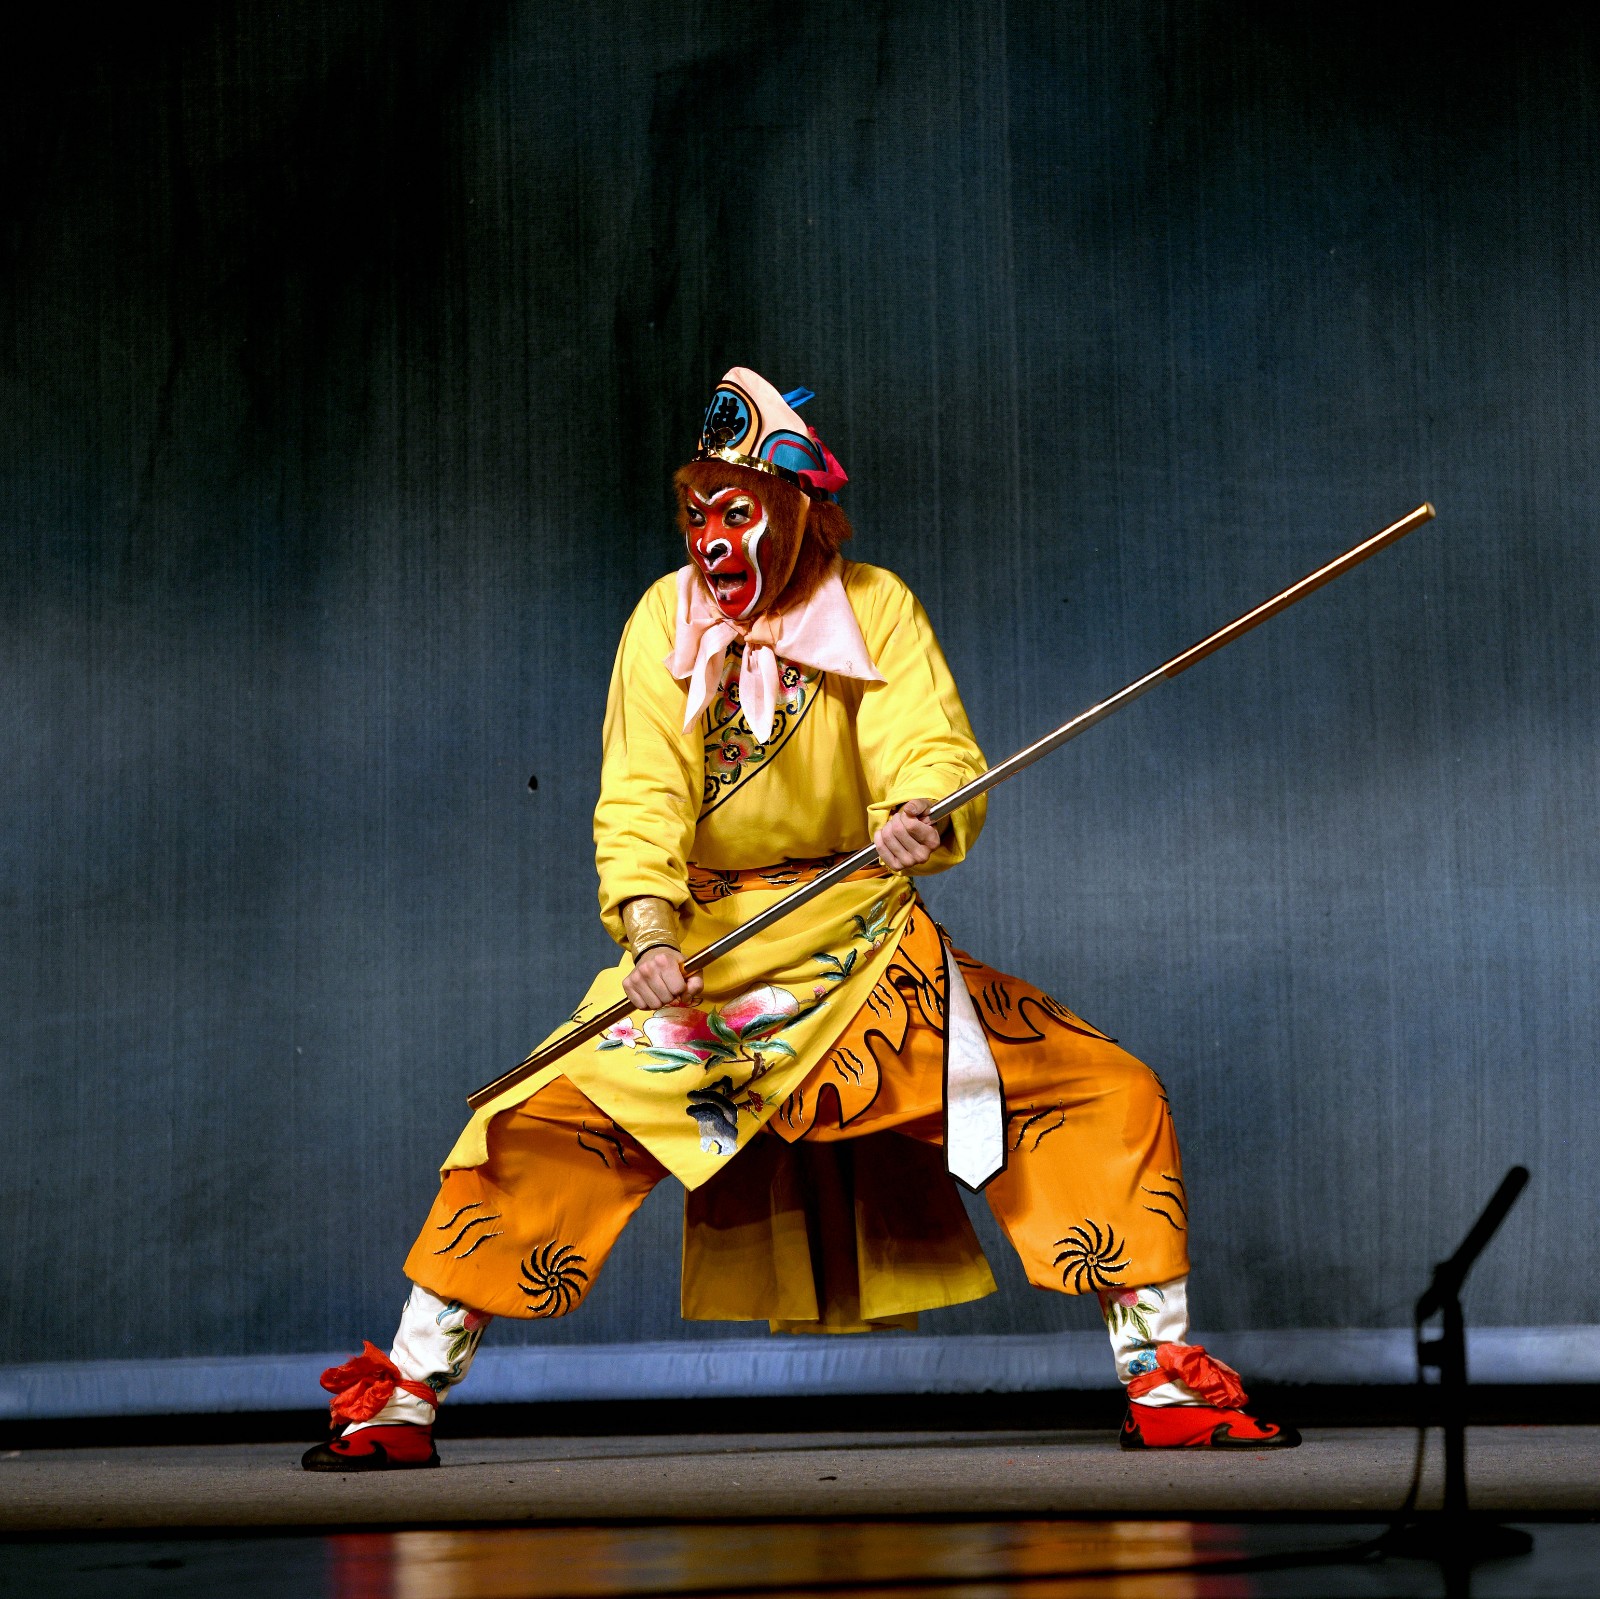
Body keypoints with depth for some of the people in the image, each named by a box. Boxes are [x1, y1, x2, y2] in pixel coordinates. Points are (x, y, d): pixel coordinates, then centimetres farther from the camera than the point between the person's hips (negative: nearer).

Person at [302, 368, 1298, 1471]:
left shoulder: (875, 606, -5)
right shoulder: (666, 619, -4)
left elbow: (936, 753, -17)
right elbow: (641, 799, -12)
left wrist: (922, 817, -41)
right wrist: (650, 929, -30)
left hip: (871, 955, 1)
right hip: (702, 958, 0)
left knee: (1115, 1100, -8)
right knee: (538, 1126, -17)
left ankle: (1165, 1385, 6)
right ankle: (403, 1401, -4)